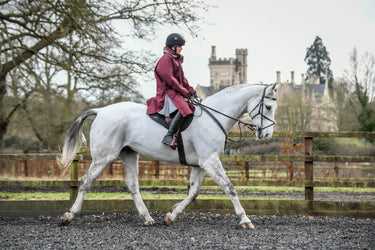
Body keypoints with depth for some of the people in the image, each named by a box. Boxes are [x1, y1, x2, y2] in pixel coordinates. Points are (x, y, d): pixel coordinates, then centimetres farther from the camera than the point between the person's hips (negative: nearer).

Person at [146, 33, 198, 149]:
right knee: (183, 109, -32)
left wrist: (191, 90, 12)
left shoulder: (176, 59, 21)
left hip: (177, 92, 11)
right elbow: (169, 79, -16)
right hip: (167, 93, -11)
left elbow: (182, 79, 25)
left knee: (194, 107, 11)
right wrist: (184, 92, -13)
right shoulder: (166, 59, -9)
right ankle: (169, 137, -35)